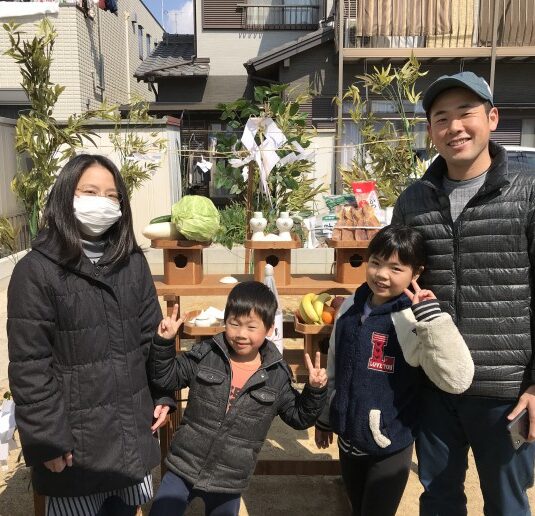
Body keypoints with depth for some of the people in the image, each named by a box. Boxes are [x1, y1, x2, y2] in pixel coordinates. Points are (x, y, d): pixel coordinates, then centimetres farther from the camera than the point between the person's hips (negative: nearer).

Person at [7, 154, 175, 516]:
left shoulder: (133, 262, 3)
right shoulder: (36, 271, -13)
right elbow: (29, 365, -14)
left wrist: (163, 395, 5)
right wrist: (46, 439, -13)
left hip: (132, 428, 5)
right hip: (76, 435, -4)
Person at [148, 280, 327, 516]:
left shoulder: (277, 375, -8)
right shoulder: (205, 355, -9)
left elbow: (299, 417, 2)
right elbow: (166, 377, -1)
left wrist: (315, 391, -15)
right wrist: (164, 342, -16)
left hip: (229, 482, 1)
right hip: (183, 468, 0)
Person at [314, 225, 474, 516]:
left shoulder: (415, 321, -19)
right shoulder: (350, 307, -3)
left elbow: (457, 379, -31)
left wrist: (431, 314, -33)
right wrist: (324, 417, 16)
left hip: (391, 447, -5)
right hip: (348, 439, 5)